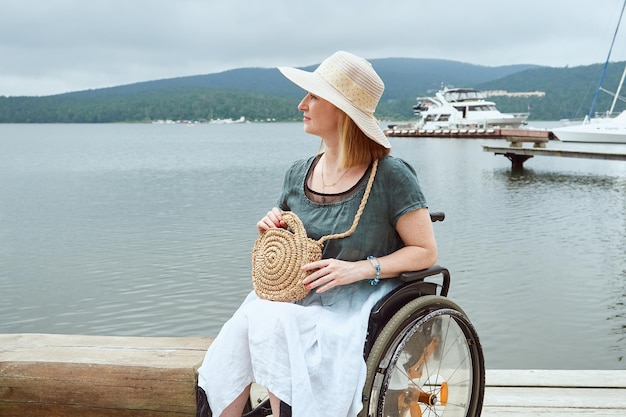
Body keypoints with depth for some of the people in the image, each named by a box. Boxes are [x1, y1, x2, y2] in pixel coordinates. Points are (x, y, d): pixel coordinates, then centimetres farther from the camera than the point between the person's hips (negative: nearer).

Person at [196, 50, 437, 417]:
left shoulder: (391, 175, -9)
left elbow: (426, 252, -7)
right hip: (297, 296, 5)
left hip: (357, 304, -5)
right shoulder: (300, 173, 7)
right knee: (245, 321, -25)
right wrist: (272, 230, -4)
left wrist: (361, 268, -19)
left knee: (272, 321, -30)